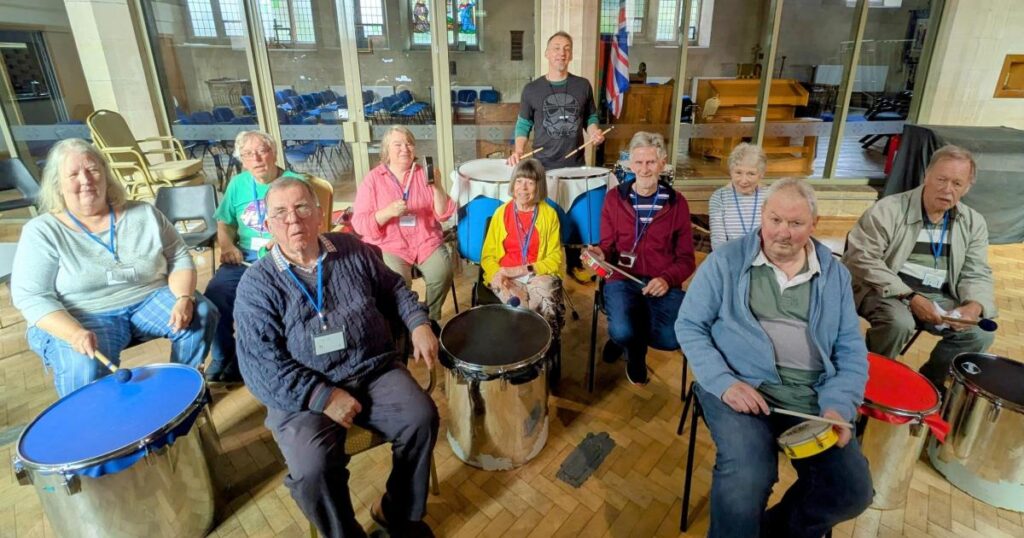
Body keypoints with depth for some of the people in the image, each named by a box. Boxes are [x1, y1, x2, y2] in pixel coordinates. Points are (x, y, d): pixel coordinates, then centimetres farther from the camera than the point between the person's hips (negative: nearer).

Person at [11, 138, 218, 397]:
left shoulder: (143, 213, 3)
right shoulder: (41, 231, -4)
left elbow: (179, 259, 3)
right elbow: (31, 297, -10)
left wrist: (184, 298, -18)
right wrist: (75, 332, -29)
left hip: (149, 302, 3)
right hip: (83, 317, -3)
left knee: (202, 314, -21)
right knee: (85, 366, -32)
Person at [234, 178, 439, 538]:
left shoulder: (352, 250, 4)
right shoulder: (257, 283, -6)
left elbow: (394, 289, 16)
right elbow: (260, 362, -13)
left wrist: (418, 324, -2)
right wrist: (323, 397, -20)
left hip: (375, 371, 3)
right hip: (304, 392, -2)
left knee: (421, 417, -19)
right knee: (313, 467, -26)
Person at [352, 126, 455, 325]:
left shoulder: (424, 174, 7)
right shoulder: (372, 179, 1)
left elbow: (444, 215, 2)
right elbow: (360, 224, -6)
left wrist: (437, 187, -14)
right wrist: (388, 212, -21)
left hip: (426, 240, 2)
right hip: (389, 244, -2)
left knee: (442, 274, -24)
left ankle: (431, 319, 2)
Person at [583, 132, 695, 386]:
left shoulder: (676, 202, 5)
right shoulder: (614, 198, 5)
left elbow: (686, 258, 6)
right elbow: (608, 246, 9)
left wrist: (667, 279, -14)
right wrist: (600, 255, -15)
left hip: (663, 284, 1)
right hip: (623, 279, -1)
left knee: (672, 339, -24)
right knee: (622, 331, -29)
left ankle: (627, 337, 11)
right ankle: (635, 350, 12)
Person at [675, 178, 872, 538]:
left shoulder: (834, 275, 10)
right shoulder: (725, 261, -2)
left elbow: (851, 350, 8)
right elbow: (689, 326, -3)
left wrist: (839, 406, -9)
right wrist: (724, 382, -16)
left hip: (815, 396, 5)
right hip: (741, 387, -4)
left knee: (853, 491, -9)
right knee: (746, 479, -28)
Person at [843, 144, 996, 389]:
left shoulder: (974, 223, 7)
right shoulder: (889, 209, -11)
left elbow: (977, 274, 9)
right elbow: (862, 258, -17)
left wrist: (974, 306, -15)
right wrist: (909, 296, -21)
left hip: (938, 298, 6)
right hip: (886, 292, -5)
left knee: (981, 333, -14)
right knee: (899, 321, -33)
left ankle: (929, 382, 11)